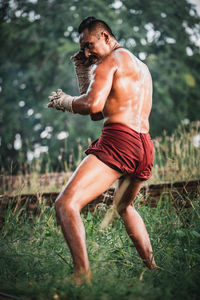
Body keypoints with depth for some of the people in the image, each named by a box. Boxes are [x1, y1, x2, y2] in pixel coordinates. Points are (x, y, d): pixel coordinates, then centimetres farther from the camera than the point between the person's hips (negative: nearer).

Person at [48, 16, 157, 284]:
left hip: (119, 141, -10)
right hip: (146, 147, 10)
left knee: (66, 204, -18)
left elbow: (93, 104, -15)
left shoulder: (110, 61, 2)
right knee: (124, 206, 34)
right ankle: (153, 269, 33)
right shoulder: (141, 66, 29)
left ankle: (83, 275, -32)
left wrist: (64, 101, 4)